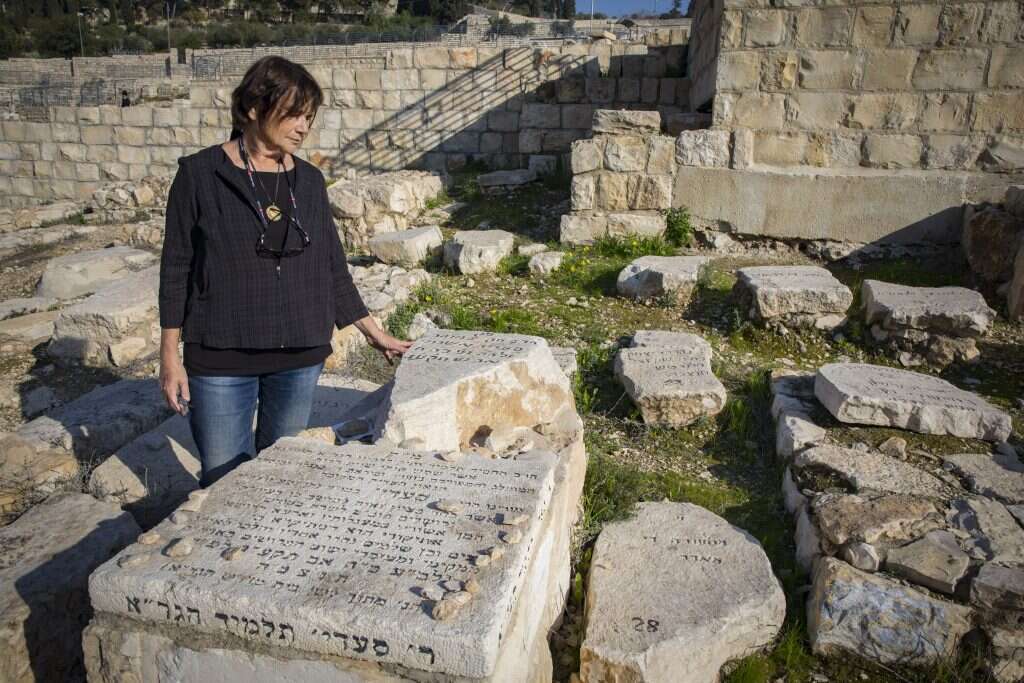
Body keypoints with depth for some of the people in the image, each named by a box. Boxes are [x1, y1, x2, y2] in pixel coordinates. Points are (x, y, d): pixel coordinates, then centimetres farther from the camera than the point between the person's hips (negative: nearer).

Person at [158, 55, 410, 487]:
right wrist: (170, 357, -4)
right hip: (221, 359, -3)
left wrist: (373, 332, 9)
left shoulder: (309, 180, 4)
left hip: (300, 358, 3)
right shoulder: (200, 174, -6)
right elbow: (176, 268, -2)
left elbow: (331, 266, 10)